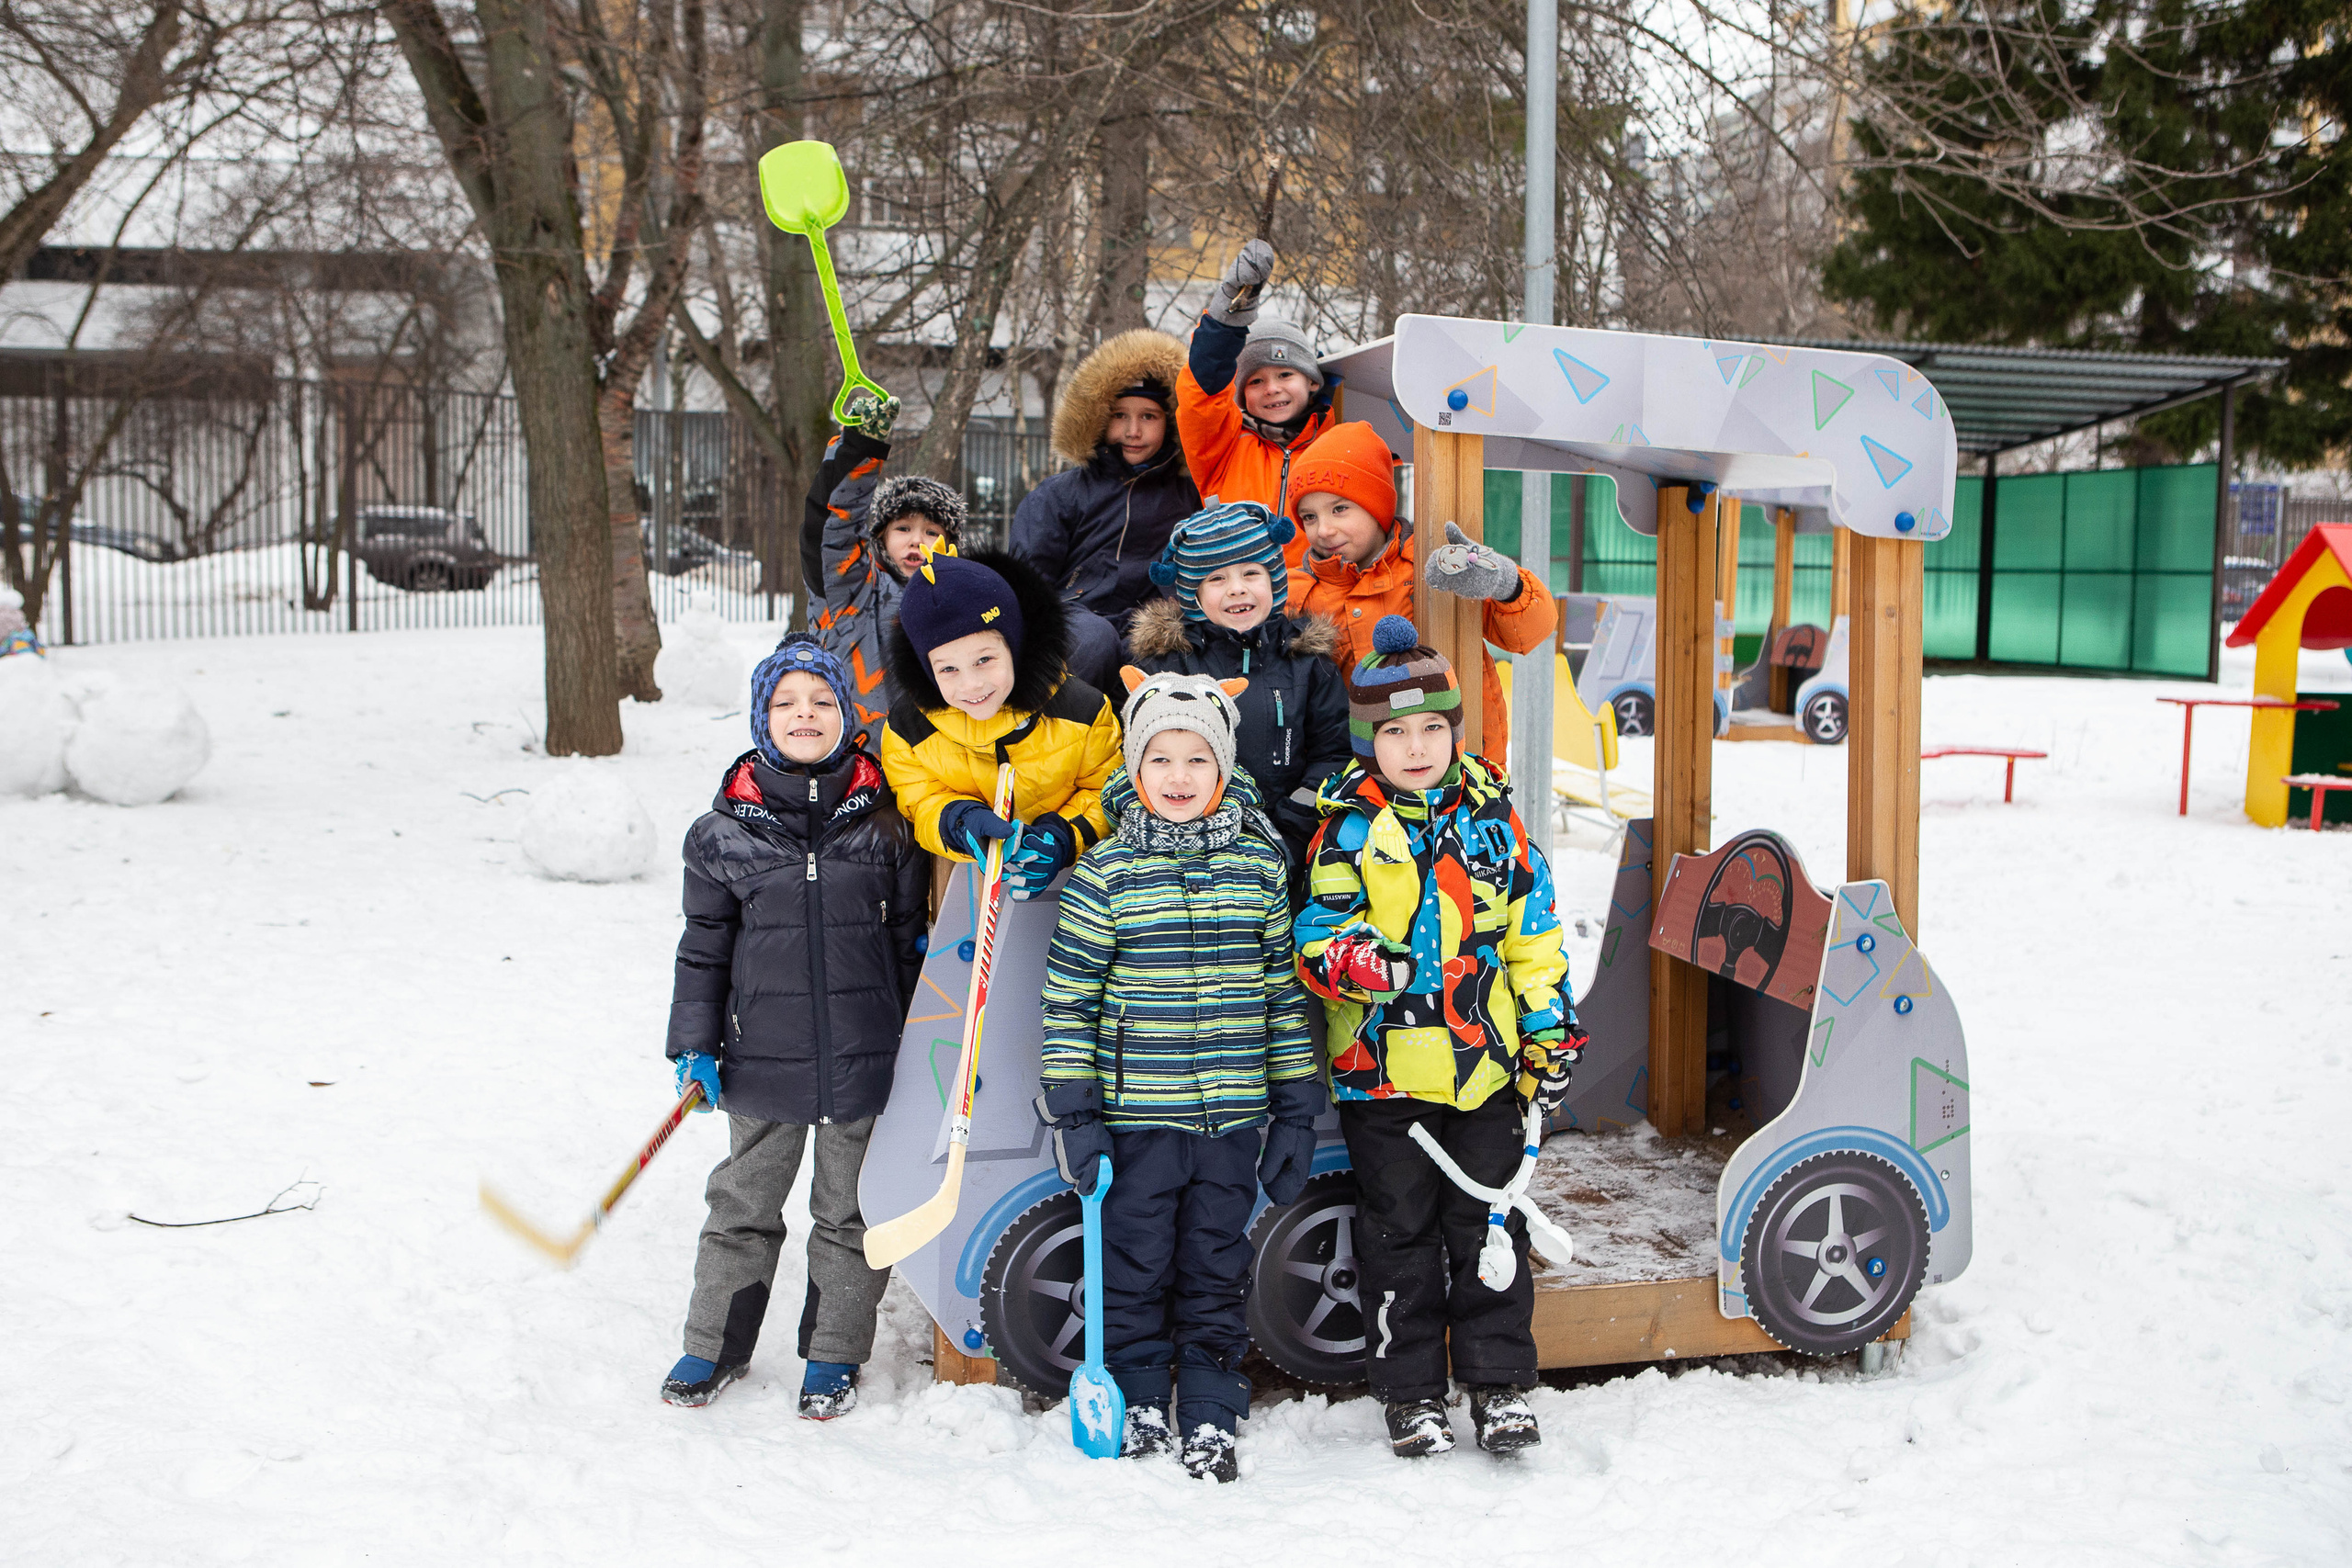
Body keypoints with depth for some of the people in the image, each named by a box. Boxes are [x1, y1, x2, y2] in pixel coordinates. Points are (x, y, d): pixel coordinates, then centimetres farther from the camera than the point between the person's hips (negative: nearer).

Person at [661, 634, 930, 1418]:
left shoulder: (886, 821, -2)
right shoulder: (723, 830, -2)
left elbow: (912, 939, 5)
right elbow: (704, 944, 5)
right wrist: (695, 1044, 1)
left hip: (866, 1059, 0)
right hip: (763, 1058, 1)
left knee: (851, 1210, 11)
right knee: (743, 1204, 14)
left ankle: (834, 1354, 26)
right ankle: (715, 1344, 30)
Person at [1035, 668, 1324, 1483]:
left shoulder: (1260, 866, 4)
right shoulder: (1105, 872, -3)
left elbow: (1286, 991, 8)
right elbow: (1068, 996, -2)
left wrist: (1297, 1110, 6)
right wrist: (1071, 1111, -6)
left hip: (1233, 1117, 2)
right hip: (1136, 1115, -2)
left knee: (1218, 1269, 9)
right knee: (1135, 1263, 8)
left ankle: (1210, 1415, 22)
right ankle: (1137, 1401, 25)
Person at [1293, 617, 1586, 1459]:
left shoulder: (1491, 815, 6)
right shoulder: (1349, 826, -2)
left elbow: (1531, 929, 11)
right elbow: (1319, 930, -6)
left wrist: (1550, 1027, 7)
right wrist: (1354, 958, -29)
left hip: (1485, 1064, 2)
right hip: (1383, 1066, -2)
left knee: (1490, 1227, 8)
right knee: (1400, 1234, 7)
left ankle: (1499, 1382, 20)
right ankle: (1410, 1390, 19)